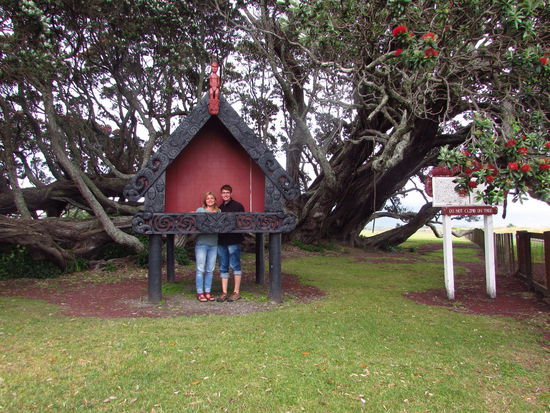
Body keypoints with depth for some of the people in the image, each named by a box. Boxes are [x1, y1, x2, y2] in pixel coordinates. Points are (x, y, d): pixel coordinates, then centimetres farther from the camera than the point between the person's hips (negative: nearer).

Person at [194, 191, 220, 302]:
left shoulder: (218, 211, 10)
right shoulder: (200, 210, 2)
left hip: (213, 244, 3)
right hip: (201, 243, -3)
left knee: (210, 270, 9)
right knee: (200, 269, 0)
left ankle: (208, 292, 19)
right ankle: (200, 293, 9)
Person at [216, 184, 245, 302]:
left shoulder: (238, 206, -2)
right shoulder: (219, 208, 15)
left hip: (233, 240, -6)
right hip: (221, 240, 6)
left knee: (235, 265, 0)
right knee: (223, 267, 8)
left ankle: (236, 292, 7)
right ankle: (224, 293, 15)